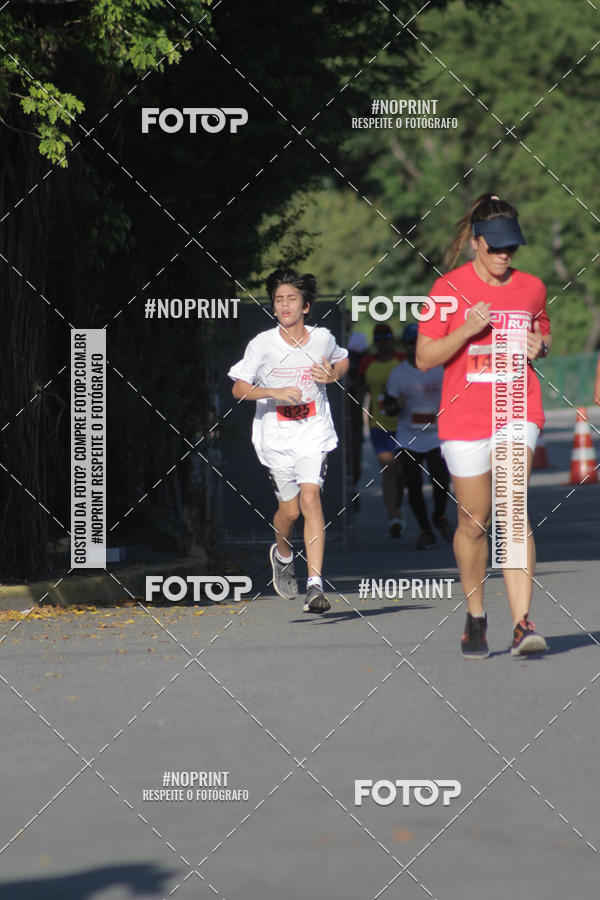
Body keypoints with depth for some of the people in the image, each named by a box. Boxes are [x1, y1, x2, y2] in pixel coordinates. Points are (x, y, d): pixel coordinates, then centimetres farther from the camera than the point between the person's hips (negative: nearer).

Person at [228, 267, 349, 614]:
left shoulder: (323, 339, 0)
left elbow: (343, 361, 22)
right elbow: (239, 388, -6)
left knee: (310, 498, -16)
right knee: (290, 508, 4)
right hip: (276, 437, 0)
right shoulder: (263, 344, -6)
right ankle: (282, 554, 41)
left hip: (314, 433, 0)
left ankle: (316, 585, -20)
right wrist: (276, 392, -21)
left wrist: (332, 375, -1)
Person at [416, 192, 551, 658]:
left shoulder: (531, 288, 7)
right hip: (464, 418, -1)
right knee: (474, 522, 6)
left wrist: (539, 346, -1)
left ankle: (522, 622, -23)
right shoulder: (449, 289, -2)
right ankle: (476, 616, 27)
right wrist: (467, 329, -17)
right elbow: (425, 358, -2)